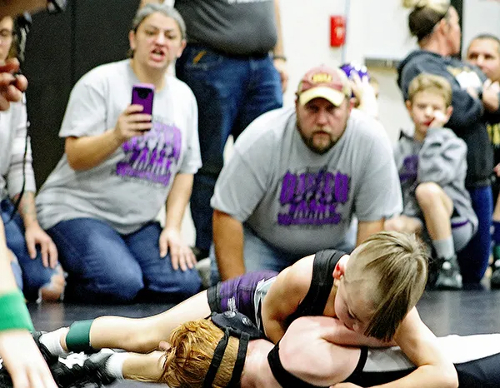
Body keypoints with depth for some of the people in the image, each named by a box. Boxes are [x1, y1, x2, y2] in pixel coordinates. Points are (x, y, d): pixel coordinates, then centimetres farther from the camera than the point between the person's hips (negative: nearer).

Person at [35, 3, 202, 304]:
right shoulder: (100, 82, -8)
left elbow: (185, 170, 12)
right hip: (79, 211, -5)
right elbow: (75, 157, -15)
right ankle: (60, 279, 2)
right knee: (121, 284, -29)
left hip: (139, 223, 6)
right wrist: (117, 136, -33)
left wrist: (173, 228, -1)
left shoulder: (184, 97, 10)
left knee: (184, 285, -16)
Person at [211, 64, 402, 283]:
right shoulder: (264, 138, -25)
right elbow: (227, 215, -20)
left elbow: (371, 221, -12)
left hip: (330, 246, 3)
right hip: (261, 242, -3)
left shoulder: (372, 140, -21)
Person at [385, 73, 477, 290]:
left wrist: (434, 133, -13)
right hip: (417, 225, 2)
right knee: (391, 226, -33)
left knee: (427, 190, -34)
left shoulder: (454, 145, 0)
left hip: (454, 224, -2)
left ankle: (448, 264, -20)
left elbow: (432, 176, -21)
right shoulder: (401, 149, 10)